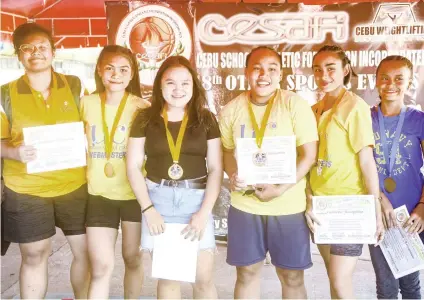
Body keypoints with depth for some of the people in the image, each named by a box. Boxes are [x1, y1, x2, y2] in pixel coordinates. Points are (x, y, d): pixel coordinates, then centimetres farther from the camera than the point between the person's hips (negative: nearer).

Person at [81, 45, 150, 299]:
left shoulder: (141, 107, -5)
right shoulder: (86, 104, 1)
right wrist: (85, 177, 3)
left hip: (134, 193, 0)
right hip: (99, 193, 1)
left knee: (133, 258, 15)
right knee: (101, 267, -1)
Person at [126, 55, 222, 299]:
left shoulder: (206, 119, 3)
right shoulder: (145, 119, 3)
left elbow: (216, 169, 1)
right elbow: (133, 167, 3)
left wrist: (204, 212, -8)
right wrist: (148, 209, -6)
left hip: (196, 198, 0)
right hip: (159, 199, 0)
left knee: (204, 277, 1)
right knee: (167, 276, 8)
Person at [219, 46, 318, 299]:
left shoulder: (296, 105, -9)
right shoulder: (231, 110, 1)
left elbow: (309, 155, -10)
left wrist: (280, 190, -20)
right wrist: (233, 175, -10)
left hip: (288, 207, -2)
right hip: (244, 206, 3)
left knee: (292, 277, 11)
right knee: (247, 273, 15)